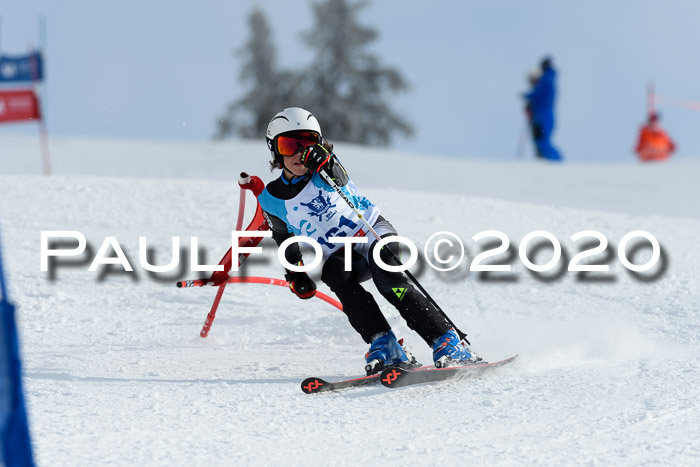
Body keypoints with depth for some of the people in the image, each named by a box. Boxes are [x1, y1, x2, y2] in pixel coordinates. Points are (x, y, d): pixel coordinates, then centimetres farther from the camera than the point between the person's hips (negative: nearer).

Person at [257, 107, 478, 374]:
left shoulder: (325, 166, -7)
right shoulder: (271, 200, 0)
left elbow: (338, 177, -31)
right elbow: (284, 237, 18)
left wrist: (324, 162, -53)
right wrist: (295, 273, 6)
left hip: (372, 232, -2)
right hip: (337, 254, 2)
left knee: (389, 281, -31)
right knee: (338, 275, -33)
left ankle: (448, 344, -32)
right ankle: (384, 347, -37)